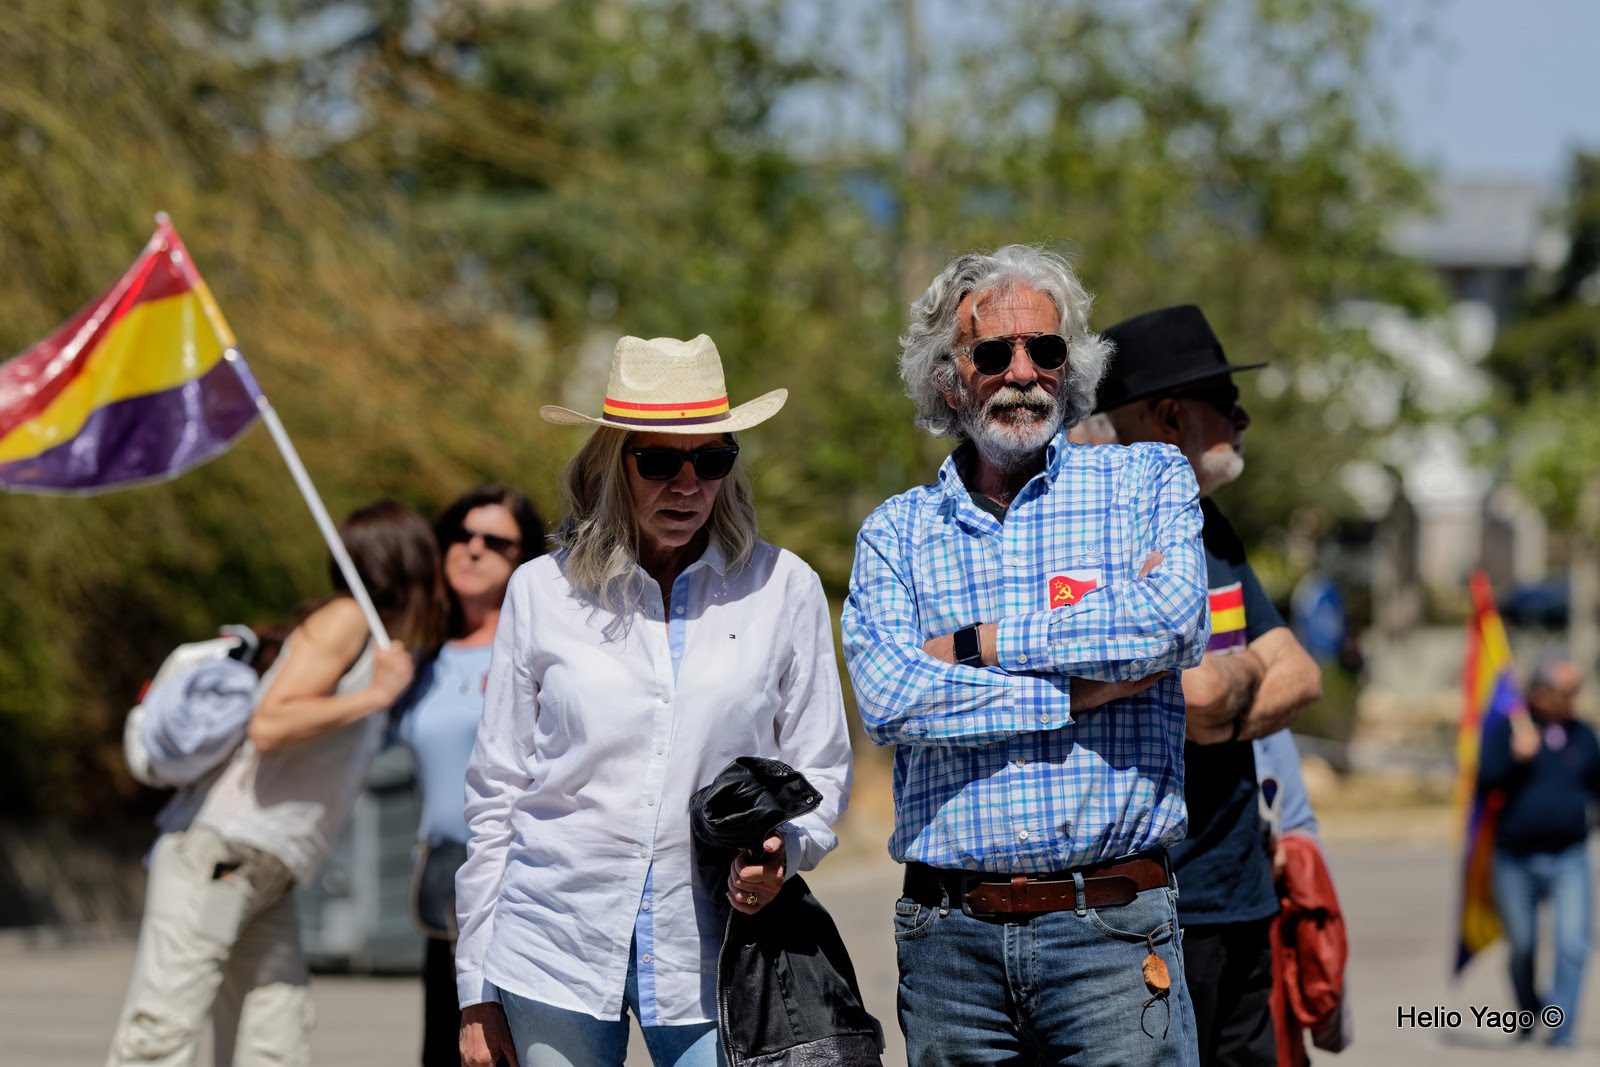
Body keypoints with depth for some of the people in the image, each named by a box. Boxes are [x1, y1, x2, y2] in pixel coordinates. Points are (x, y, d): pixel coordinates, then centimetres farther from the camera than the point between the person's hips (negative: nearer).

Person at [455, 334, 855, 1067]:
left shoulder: (783, 590, 6)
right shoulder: (543, 592, 6)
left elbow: (820, 772, 11)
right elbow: (495, 792, 9)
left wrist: (781, 850, -13)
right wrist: (476, 990, 7)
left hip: (708, 954, 0)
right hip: (557, 949, 1)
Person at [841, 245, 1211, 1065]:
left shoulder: (1147, 482, 9)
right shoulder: (895, 534, 11)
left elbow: (1173, 622, -11)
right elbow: (887, 697, -7)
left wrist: (978, 645, -6)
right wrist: (1085, 690, -10)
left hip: (1111, 935, -2)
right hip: (950, 939, 2)